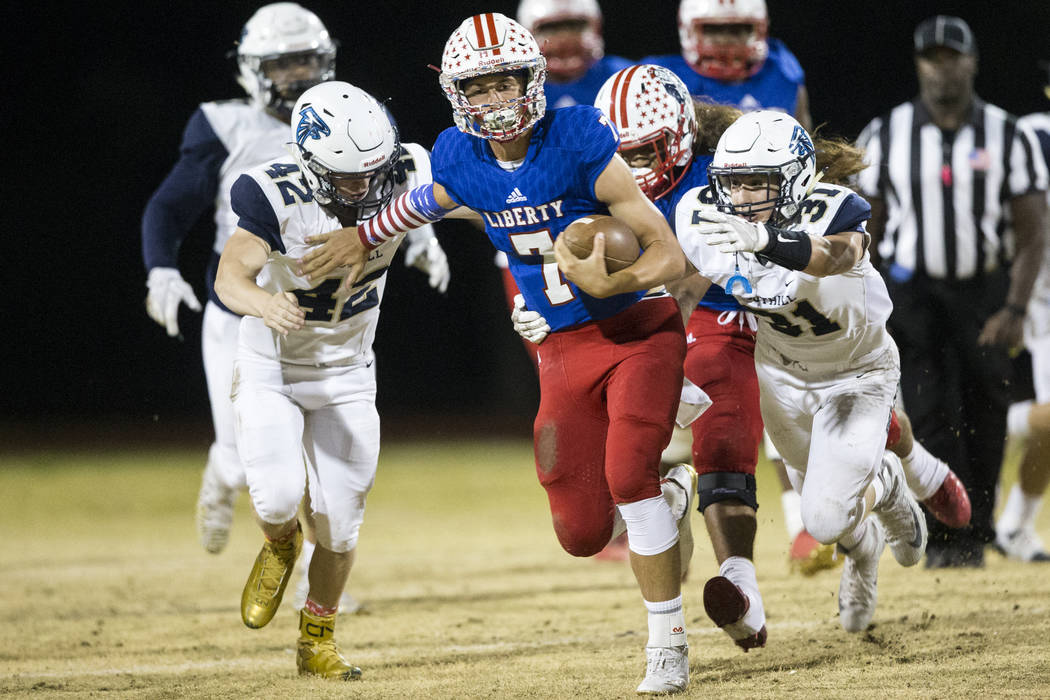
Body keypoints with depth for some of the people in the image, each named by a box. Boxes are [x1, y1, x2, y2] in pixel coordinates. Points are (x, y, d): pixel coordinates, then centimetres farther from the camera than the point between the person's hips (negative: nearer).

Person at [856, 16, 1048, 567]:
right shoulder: (885, 137, 0)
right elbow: (867, 228, 5)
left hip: (985, 292, 1)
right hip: (913, 290, -1)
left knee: (982, 424, 2)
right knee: (931, 415, -13)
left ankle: (973, 536, 17)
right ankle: (945, 538, -10)